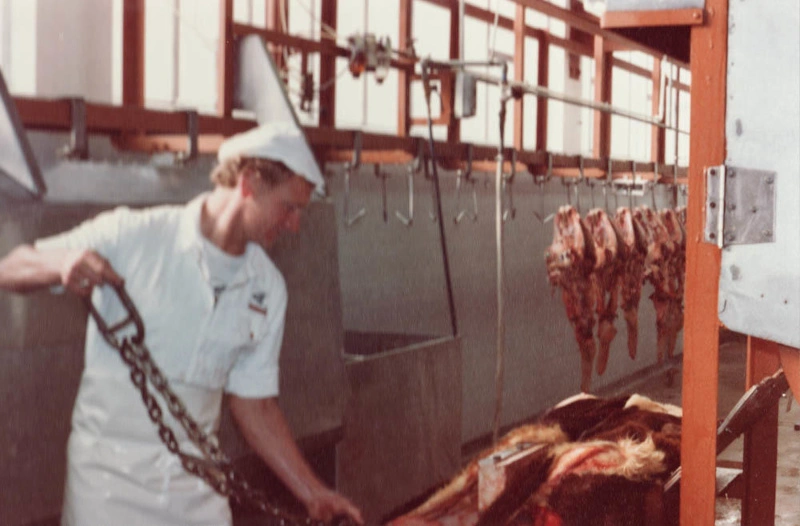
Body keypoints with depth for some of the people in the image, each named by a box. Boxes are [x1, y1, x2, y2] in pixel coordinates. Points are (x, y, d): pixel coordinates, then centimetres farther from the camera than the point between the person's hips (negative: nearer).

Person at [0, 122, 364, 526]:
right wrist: (60, 264, -26)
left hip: (195, 479, 4)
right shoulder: (134, 235, -11)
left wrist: (314, 493, 6)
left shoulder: (267, 288, 3)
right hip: (110, 475, -4)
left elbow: (255, 405, 9)